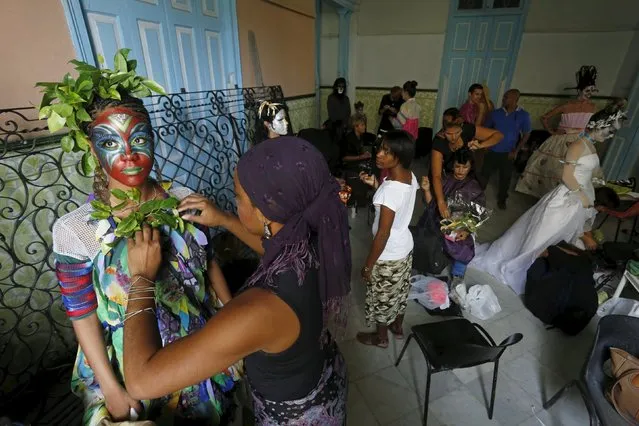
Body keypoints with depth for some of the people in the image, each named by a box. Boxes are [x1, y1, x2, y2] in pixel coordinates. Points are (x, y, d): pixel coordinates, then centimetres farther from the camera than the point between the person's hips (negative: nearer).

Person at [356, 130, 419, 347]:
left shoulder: (390, 189, -33)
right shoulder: (410, 177, -7)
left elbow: (383, 234, -27)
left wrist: (368, 265, -16)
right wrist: (377, 185, 0)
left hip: (389, 256, -8)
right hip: (405, 247, 8)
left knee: (382, 297, 17)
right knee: (400, 291, 28)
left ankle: (381, 337, 43)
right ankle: (398, 327, 53)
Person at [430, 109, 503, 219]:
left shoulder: (468, 130, -27)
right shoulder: (438, 142, -36)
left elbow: (498, 135, -17)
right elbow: (436, 176, -44)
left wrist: (480, 145, -38)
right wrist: (441, 202, -57)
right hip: (445, 174, -3)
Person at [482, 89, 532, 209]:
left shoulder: (523, 116, -7)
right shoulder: (495, 113, -3)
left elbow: (526, 135, 0)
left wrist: (516, 151, -7)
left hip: (507, 153, -1)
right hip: (492, 151, 1)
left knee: (505, 177, 11)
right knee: (484, 174, 8)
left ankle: (502, 199, 29)